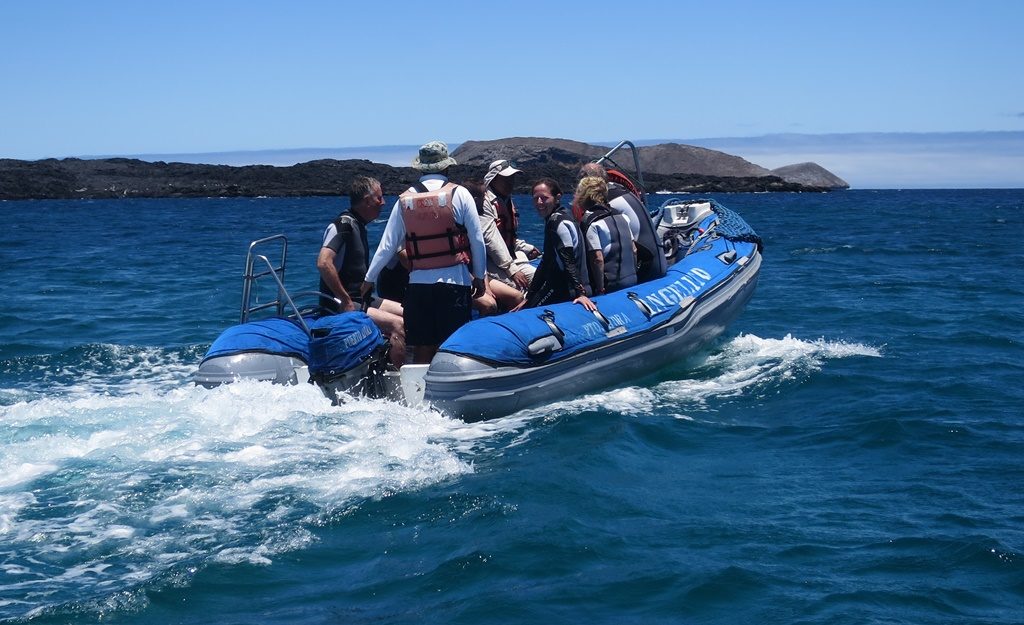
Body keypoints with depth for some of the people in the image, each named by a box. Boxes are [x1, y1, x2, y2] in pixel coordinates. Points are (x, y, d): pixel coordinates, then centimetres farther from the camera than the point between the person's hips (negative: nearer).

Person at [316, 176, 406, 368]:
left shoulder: (358, 226, 17)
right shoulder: (343, 224, -14)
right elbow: (323, 263, -28)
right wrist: (346, 301, -23)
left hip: (360, 300, 10)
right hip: (339, 306, -10)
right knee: (398, 325, -24)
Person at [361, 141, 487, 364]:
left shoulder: (405, 200, 6)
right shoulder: (459, 194, -1)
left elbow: (387, 245, 9)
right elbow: (477, 239, 0)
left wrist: (369, 278, 20)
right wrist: (479, 275, 11)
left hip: (418, 282, 2)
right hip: (454, 281, -2)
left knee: (421, 350, 7)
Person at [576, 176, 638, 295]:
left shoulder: (589, 223, -14)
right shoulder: (620, 217, 10)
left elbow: (598, 259, -19)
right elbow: (634, 250, 12)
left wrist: (600, 289, -14)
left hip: (611, 286, -7)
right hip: (632, 281, 7)